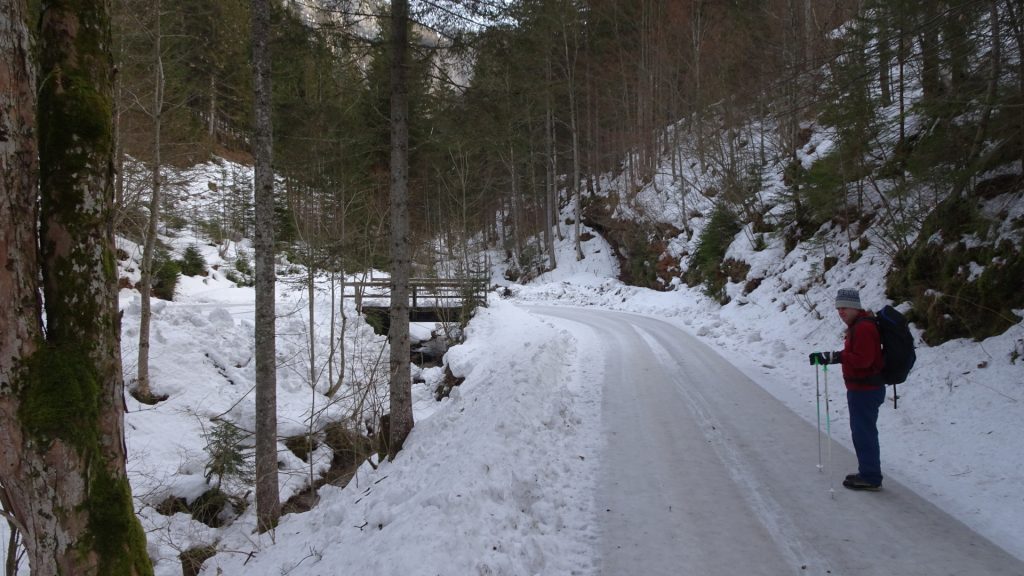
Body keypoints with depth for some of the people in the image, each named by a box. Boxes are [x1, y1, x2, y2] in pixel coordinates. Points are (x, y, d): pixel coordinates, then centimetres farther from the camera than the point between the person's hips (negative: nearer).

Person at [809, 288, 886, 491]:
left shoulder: (863, 328, -20)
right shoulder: (857, 325, 14)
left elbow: (862, 359, -26)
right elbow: (852, 354, 19)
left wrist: (835, 356, -30)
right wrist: (829, 356, 6)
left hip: (865, 389, -11)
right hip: (861, 388, 11)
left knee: (864, 432, -4)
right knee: (862, 431, 18)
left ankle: (871, 478, 5)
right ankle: (867, 473, 29)